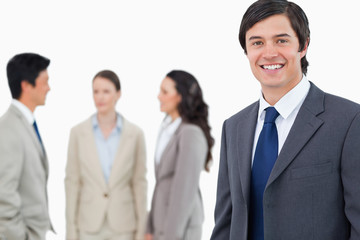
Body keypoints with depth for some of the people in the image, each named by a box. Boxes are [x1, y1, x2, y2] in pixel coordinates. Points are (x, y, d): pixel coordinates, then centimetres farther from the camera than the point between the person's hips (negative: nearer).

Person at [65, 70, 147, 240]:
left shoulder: (135, 134, -1)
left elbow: (139, 183, 2)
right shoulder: (78, 132, -1)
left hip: (123, 226, 0)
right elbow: (72, 182, 1)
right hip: (89, 226, 0)